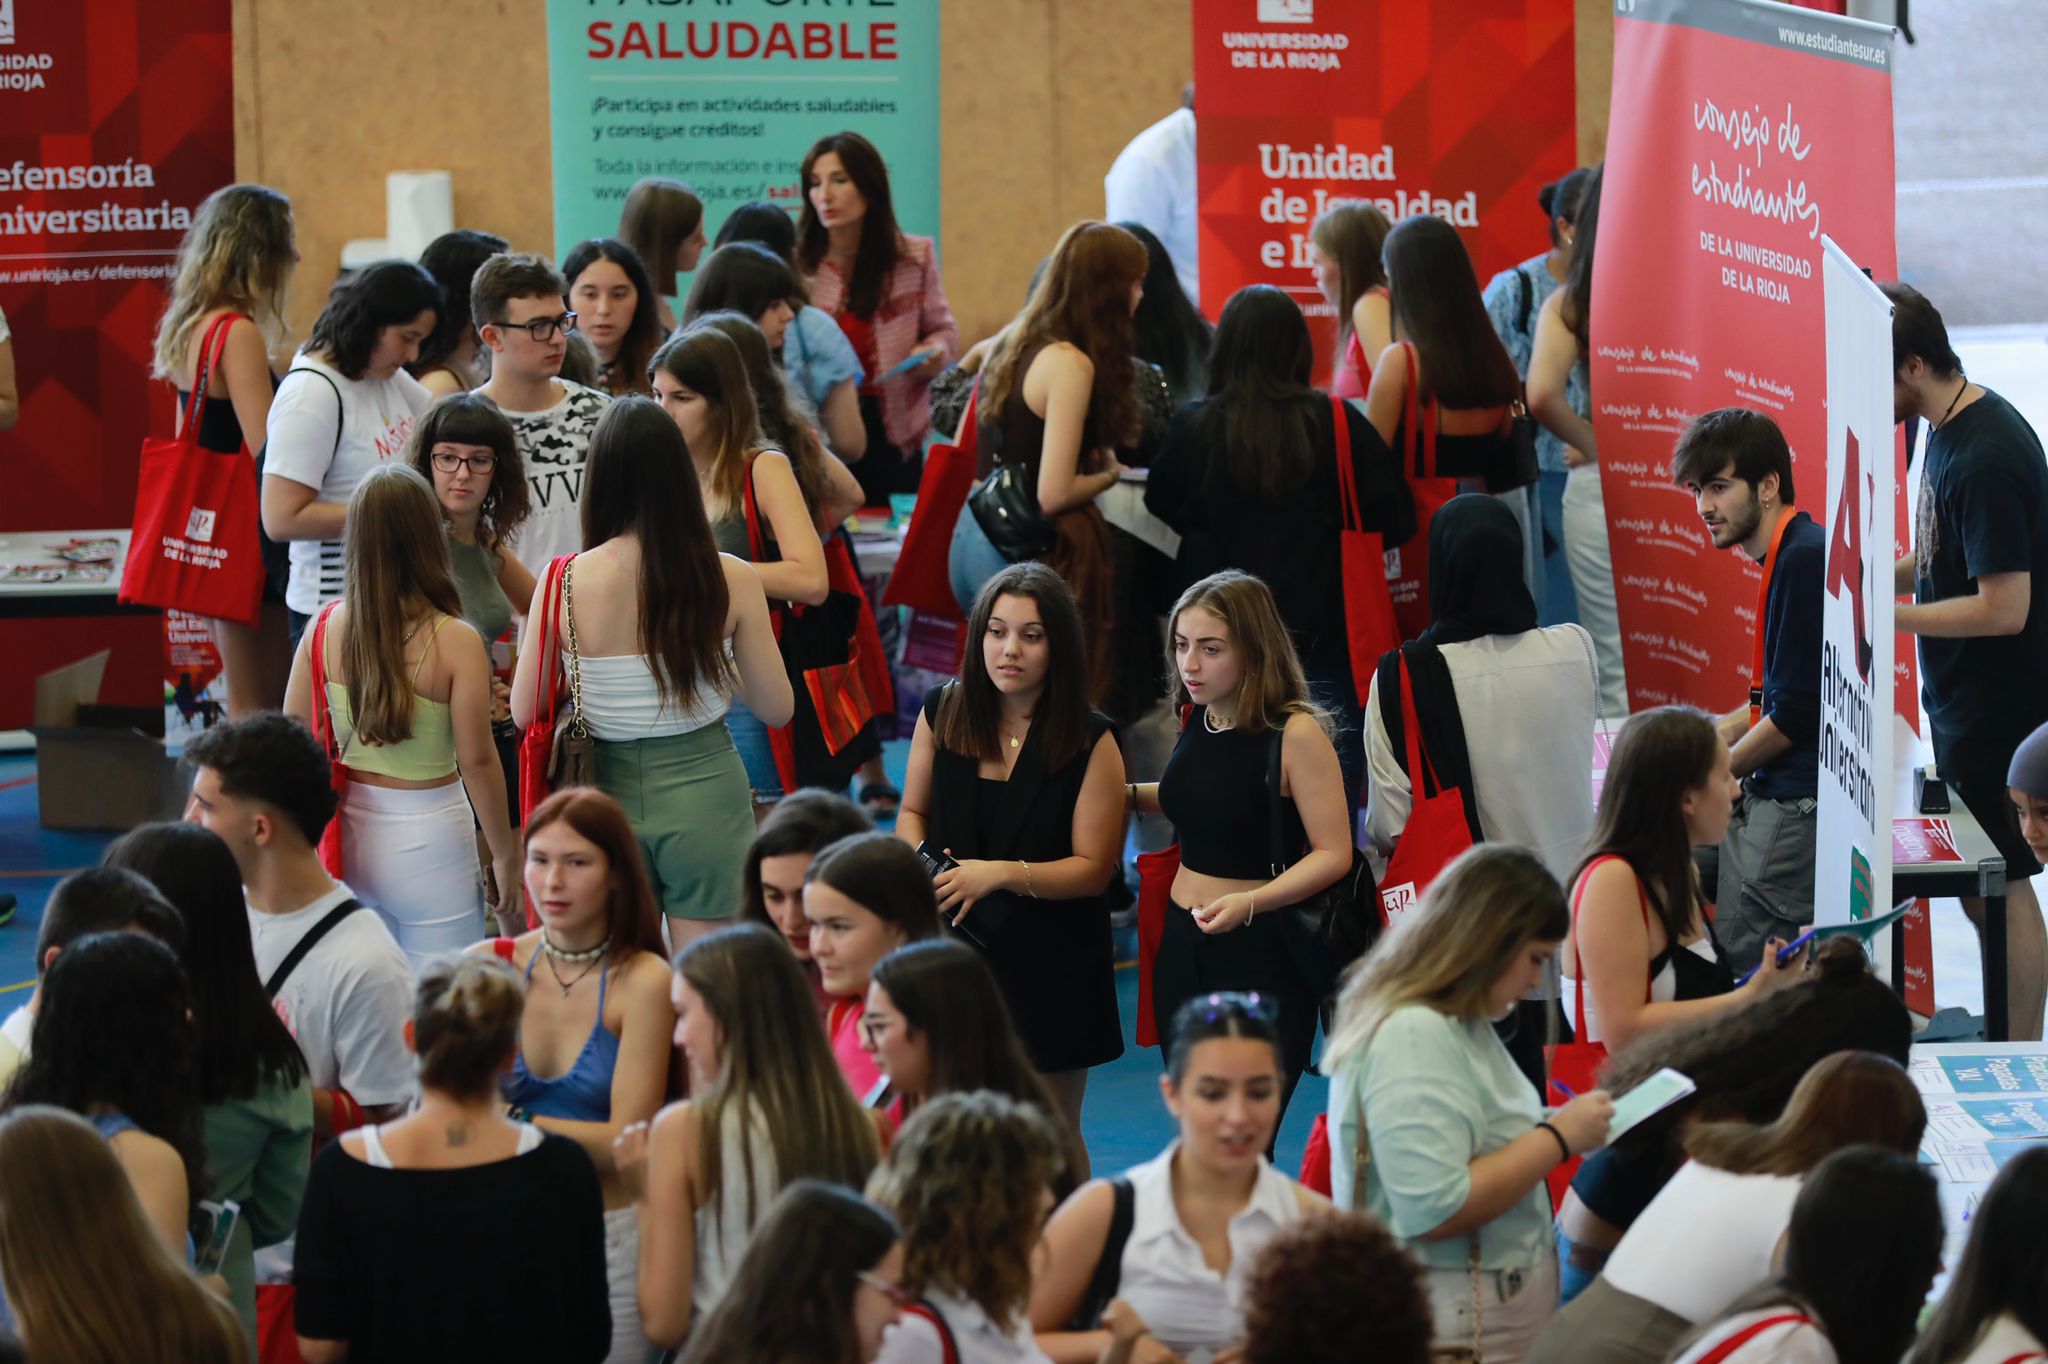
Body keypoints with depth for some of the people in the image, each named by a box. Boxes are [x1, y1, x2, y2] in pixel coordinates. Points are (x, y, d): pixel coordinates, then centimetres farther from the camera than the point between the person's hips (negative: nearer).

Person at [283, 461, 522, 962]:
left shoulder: (324, 629, -4)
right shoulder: (455, 642, -15)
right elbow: (477, 760, -12)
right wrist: (504, 855, -1)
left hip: (348, 831, 4)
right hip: (428, 841, -4)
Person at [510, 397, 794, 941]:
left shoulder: (565, 584, -10)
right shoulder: (731, 581, -10)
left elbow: (524, 712, -2)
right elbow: (776, 708, -1)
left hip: (608, 789, 1)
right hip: (704, 790, -1)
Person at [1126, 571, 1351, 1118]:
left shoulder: (1296, 734, -16)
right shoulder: (1197, 719, 5)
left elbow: (1333, 853, -17)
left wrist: (1249, 903, -29)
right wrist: (1127, 794, 12)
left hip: (1262, 955, -7)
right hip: (1182, 947, 7)